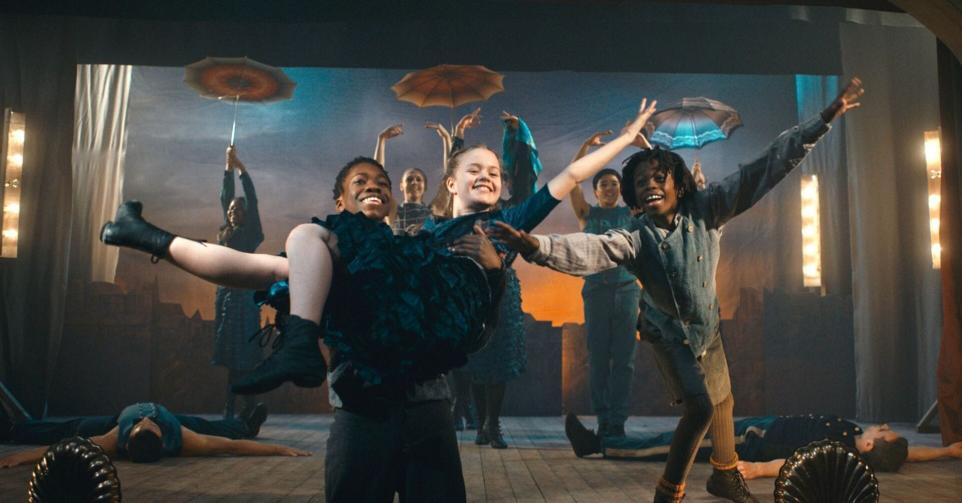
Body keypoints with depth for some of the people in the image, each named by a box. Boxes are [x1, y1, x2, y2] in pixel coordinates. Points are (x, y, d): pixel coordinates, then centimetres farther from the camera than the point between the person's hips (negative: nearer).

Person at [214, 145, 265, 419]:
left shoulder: (250, 233, 0)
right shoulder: (226, 232, 15)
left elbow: (252, 199, -7)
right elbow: (225, 196, 17)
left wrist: (240, 166, -3)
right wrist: (229, 166, 13)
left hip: (244, 296, -6)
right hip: (225, 295, 6)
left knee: (243, 357, -8)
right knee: (231, 358, 7)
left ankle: (250, 411, -5)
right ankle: (232, 412, 11)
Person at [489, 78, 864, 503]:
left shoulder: (705, 210, -16)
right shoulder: (635, 239, -23)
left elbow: (766, 169, -19)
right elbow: (589, 250, -42)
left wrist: (824, 120, -22)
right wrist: (537, 246, -61)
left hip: (708, 328, 5)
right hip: (670, 334, -4)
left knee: (722, 401, 19)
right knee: (699, 406, -16)